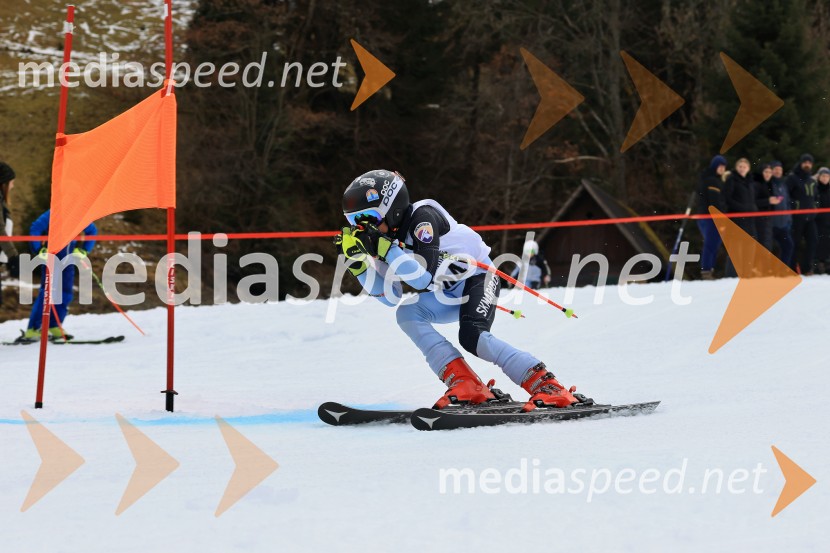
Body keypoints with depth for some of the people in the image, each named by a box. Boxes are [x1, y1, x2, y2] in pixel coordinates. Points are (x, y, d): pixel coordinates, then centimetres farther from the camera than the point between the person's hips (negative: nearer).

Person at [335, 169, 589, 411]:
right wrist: (357, 259, -13)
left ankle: (547, 386, -26)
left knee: (472, 338, -29)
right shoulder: (388, 237, -3)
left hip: (478, 276, -8)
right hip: (449, 296, 8)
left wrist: (387, 249, -38)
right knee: (407, 314, -17)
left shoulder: (422, 217, -26)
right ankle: (466, 385, -23)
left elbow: (425, 279, -34)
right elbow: (391, 296, -4)